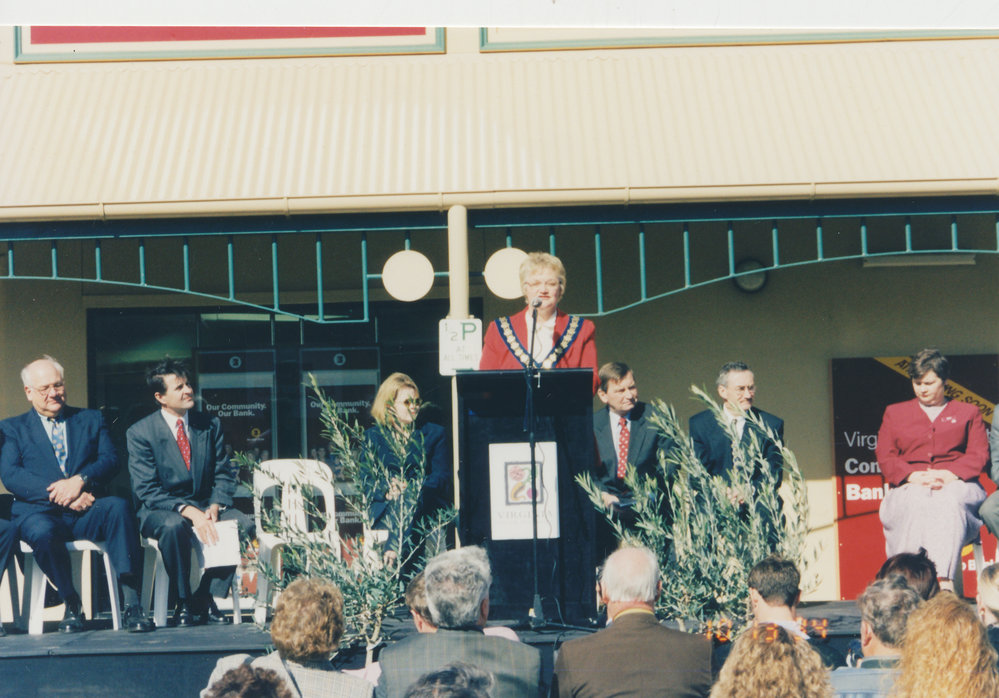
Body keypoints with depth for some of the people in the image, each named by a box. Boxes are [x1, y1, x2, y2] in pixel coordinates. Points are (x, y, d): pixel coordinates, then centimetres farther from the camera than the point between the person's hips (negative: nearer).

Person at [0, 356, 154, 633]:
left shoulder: (91, 419, 21)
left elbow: (110, 461, 6)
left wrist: (80, 480, -16)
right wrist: (58, 494, -15)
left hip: (86, 511, 1)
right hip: (39, 512, -1)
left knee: (118, 506, -32)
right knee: (42, 532, -37)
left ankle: (130, 602, -36)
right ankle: (71, 604, -16)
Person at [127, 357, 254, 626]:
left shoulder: (210, 425, 7)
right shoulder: (139, 433, -6)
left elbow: (224, 475, 9)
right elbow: (147, 491, -12)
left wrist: (215, 506, -13)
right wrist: (187, 511, -26)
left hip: (205, 506, 4)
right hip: (161, 511, -4)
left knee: (243, 524, -25)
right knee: (173, 525, -39)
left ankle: (205, 598, -13)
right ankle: (184, 602, -19)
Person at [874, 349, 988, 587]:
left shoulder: (968, 413, 24)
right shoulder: (894, 413, 27)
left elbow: (979, 454, 9)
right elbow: (885, 456, 13)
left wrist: (949, 475, -11)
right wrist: (913, 476, -7)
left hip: (955, 485, -1)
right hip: (909, 488, 1)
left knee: (948, 503, -40)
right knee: (916, 505, -39)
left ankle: (944, 581, -55)